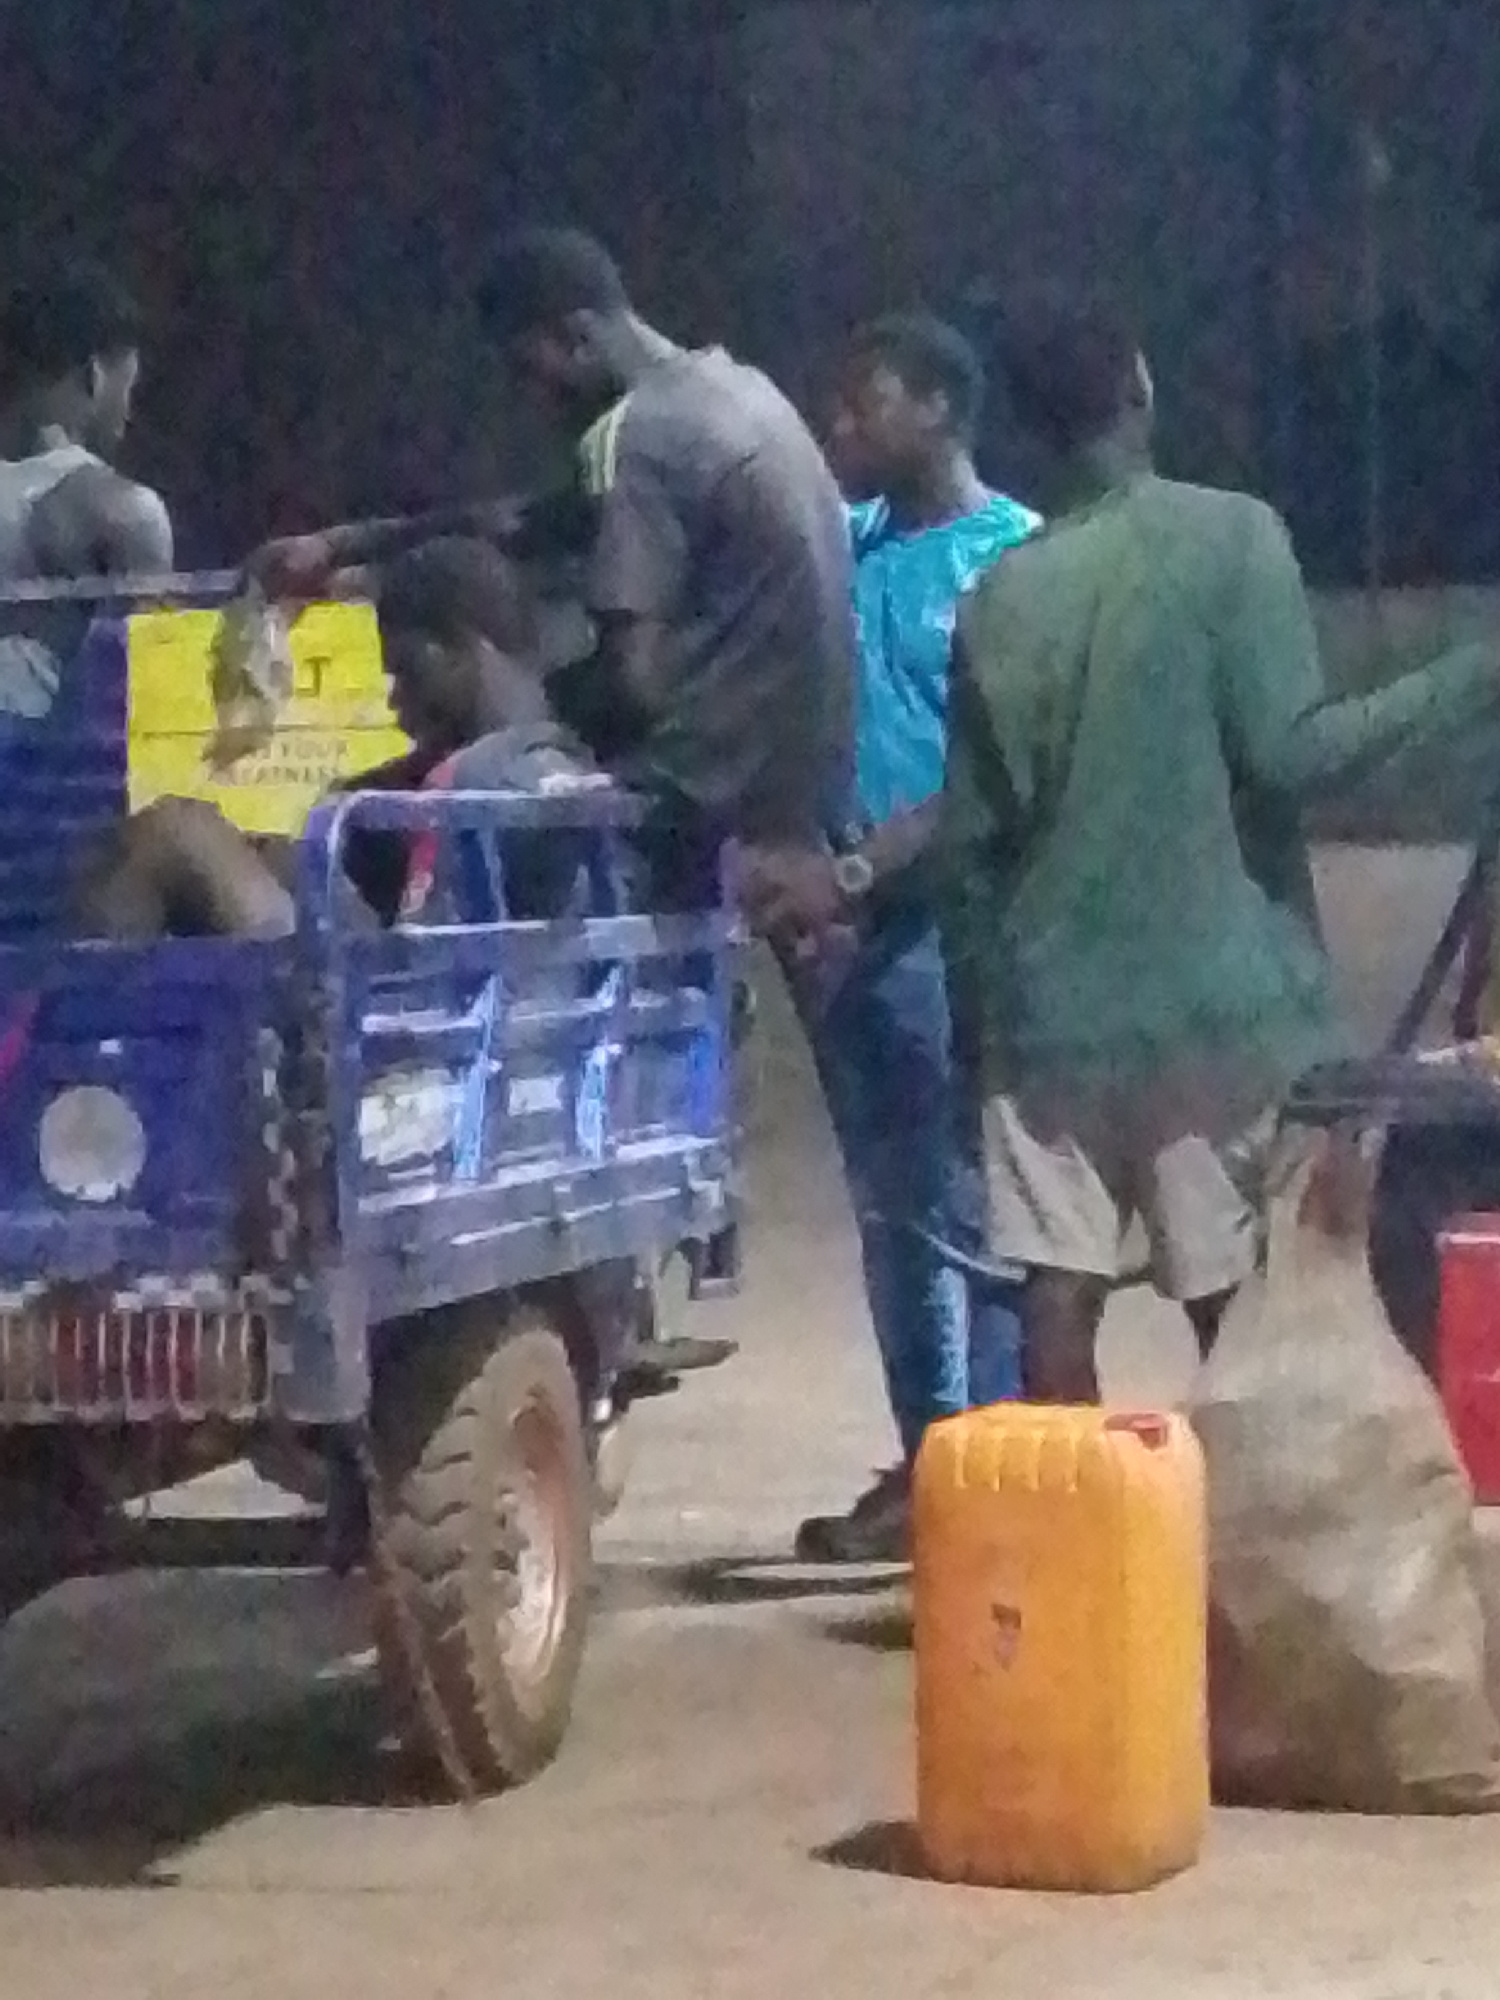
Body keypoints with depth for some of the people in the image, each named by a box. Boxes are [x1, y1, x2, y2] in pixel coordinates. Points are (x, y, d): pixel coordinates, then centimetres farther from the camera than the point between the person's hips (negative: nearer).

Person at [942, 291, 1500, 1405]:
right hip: (1211, 984, -3)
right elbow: (1290, 750, -15)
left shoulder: (1002, 593, 6)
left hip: (1055, 997, 4)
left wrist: (982, 999, 18)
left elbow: (973, 832, 8)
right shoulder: (1231, 536, -7)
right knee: (1233, 1296, 2)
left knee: (1061, 1287, 4)